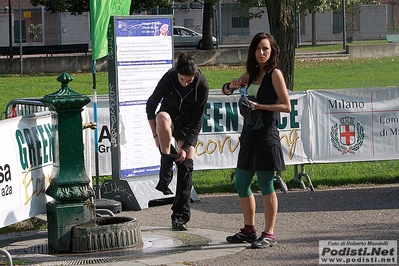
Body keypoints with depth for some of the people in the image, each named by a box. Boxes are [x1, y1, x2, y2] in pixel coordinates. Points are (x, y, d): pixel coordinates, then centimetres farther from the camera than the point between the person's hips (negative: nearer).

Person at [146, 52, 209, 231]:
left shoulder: (202, 86, -23)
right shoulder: (168, 78, -24)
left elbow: (197, 120, -18)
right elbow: (151, 104, -12)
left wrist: (186, 147, -22)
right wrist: (156, 135, -16)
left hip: (188, 122, 0)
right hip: (170, 113, 0)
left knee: (186, 165, -12)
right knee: (162, 118, -39)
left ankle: (180, 216, -6)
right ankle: (166, 170, -30)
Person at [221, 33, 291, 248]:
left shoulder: (275, 73, -6)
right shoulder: (251, 73, 14)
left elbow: (286, 106, -12)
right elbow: (226, 91, 24)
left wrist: (260, 106, -16)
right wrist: (232, 86, 1)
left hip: (266, 135, -8)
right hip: (249, 134, 8)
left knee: (265, 186, -4)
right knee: (241, 185, 12)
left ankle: (269, 234, 3)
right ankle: (249, 230, 26)